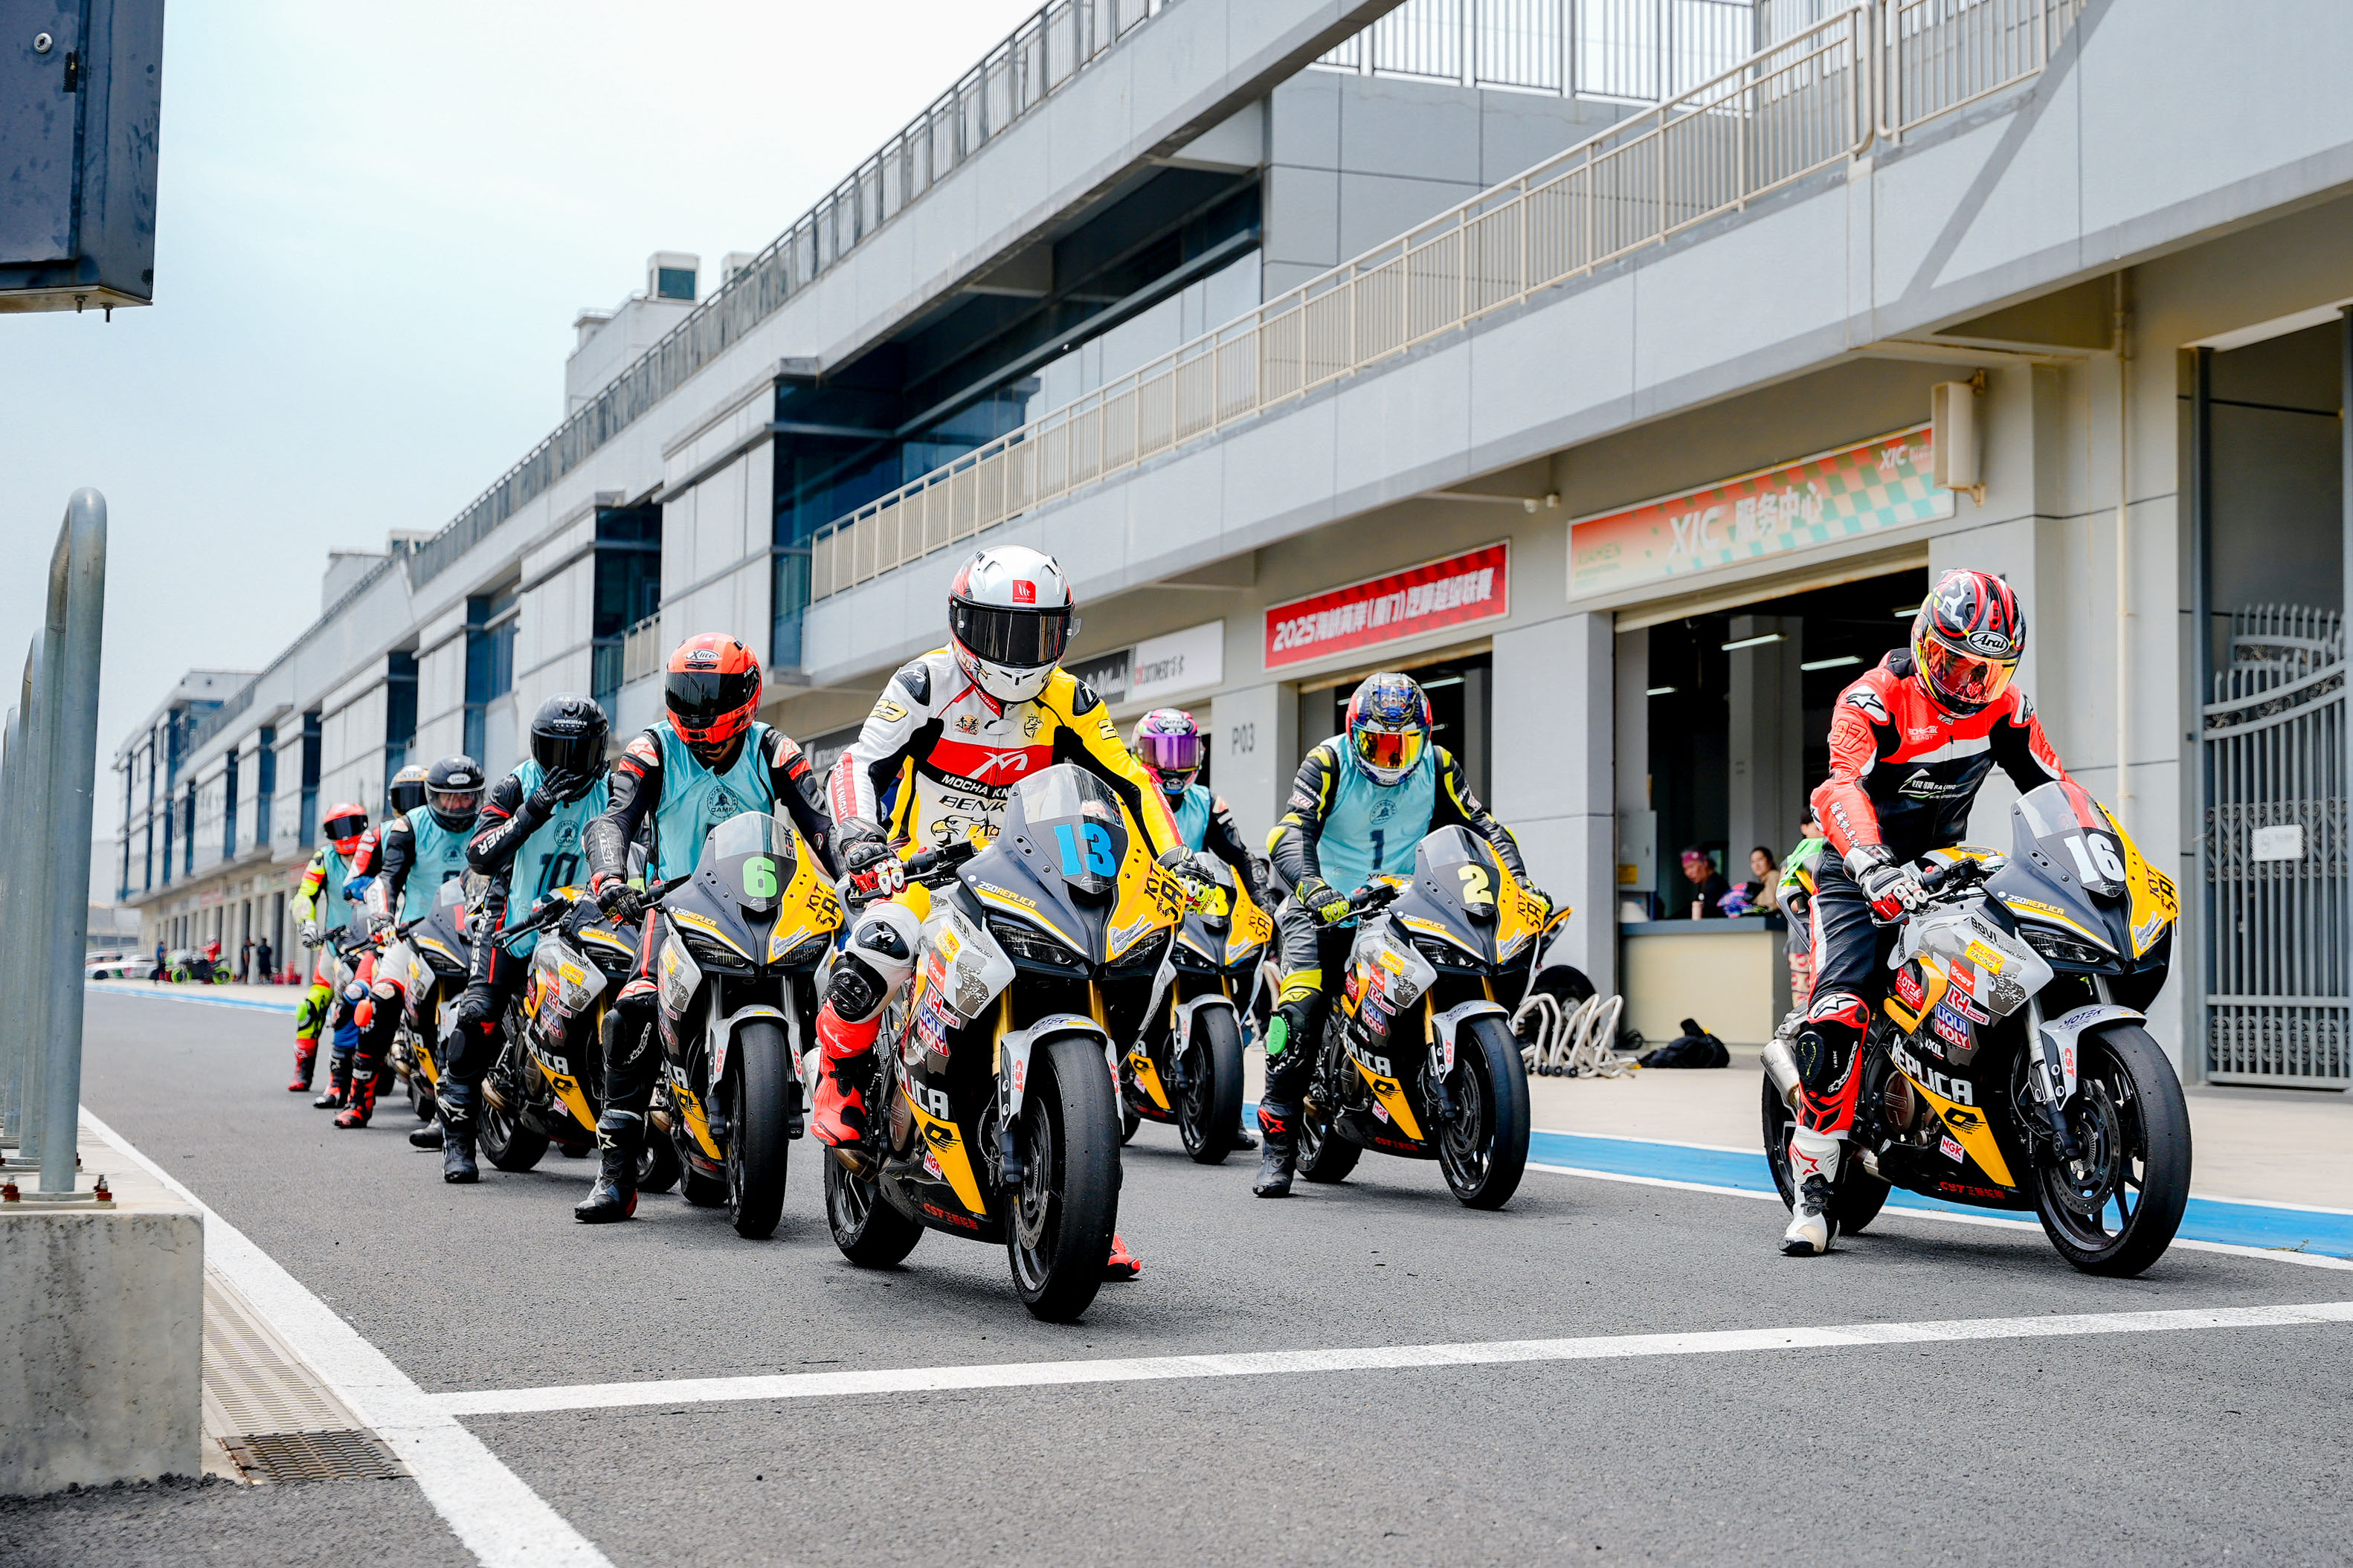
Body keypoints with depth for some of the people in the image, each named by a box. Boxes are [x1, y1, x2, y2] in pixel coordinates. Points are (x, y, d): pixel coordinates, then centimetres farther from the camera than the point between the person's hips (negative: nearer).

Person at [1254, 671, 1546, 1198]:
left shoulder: (1437, 766, 2)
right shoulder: (1328, 761, -10)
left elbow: (1484, 827, 1)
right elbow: (1290, 836, -22)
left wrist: (1519, 883, -16)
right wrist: (1315, 891, -41)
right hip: (1329, 907, -4)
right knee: (1301, 1009, -21)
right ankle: (1277, 1145, -16)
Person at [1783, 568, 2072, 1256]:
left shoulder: (2004, 707, 0)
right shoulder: (1873, 700, -18)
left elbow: (2054, 787, 5)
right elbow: (1841, 787, -33)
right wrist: (1874, 866, -51)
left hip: (1946, 865, 6)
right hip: (1863, 868, -5)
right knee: (1839, 1016, -23)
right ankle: (1813, 1186, -18)